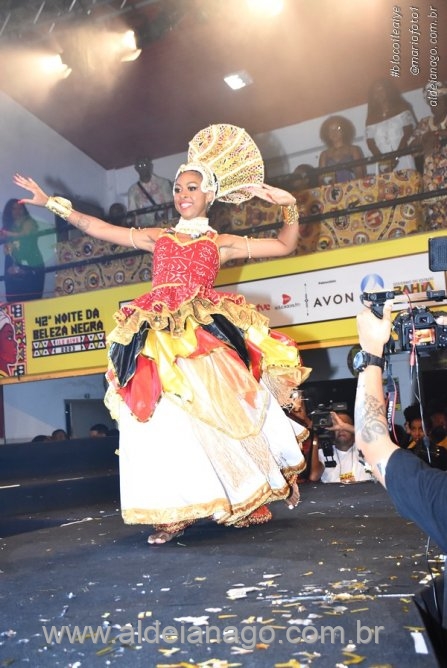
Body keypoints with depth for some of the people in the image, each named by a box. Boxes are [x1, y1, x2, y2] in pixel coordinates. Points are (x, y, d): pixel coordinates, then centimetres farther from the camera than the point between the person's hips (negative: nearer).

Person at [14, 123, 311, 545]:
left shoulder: (221, 243, 15)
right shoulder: (158, 237, 20)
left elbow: (285, 246, 16)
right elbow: (96, 228, 20)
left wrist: (289, 206, 5)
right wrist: (50, 202, 19)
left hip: (205, 334, -2)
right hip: (159, 336, 2)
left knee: (216, 408, -8)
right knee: (162, 416, -6)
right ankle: (177, 512, 3)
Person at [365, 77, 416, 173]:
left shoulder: (402, 109, 12)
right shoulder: (372, 117, 16)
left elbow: (408, 133, 1)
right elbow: (370, 141, 6)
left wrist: (396, 157, -13)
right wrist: (381, 159, -13)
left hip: (403, 160, -1)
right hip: (383, 165, 1)